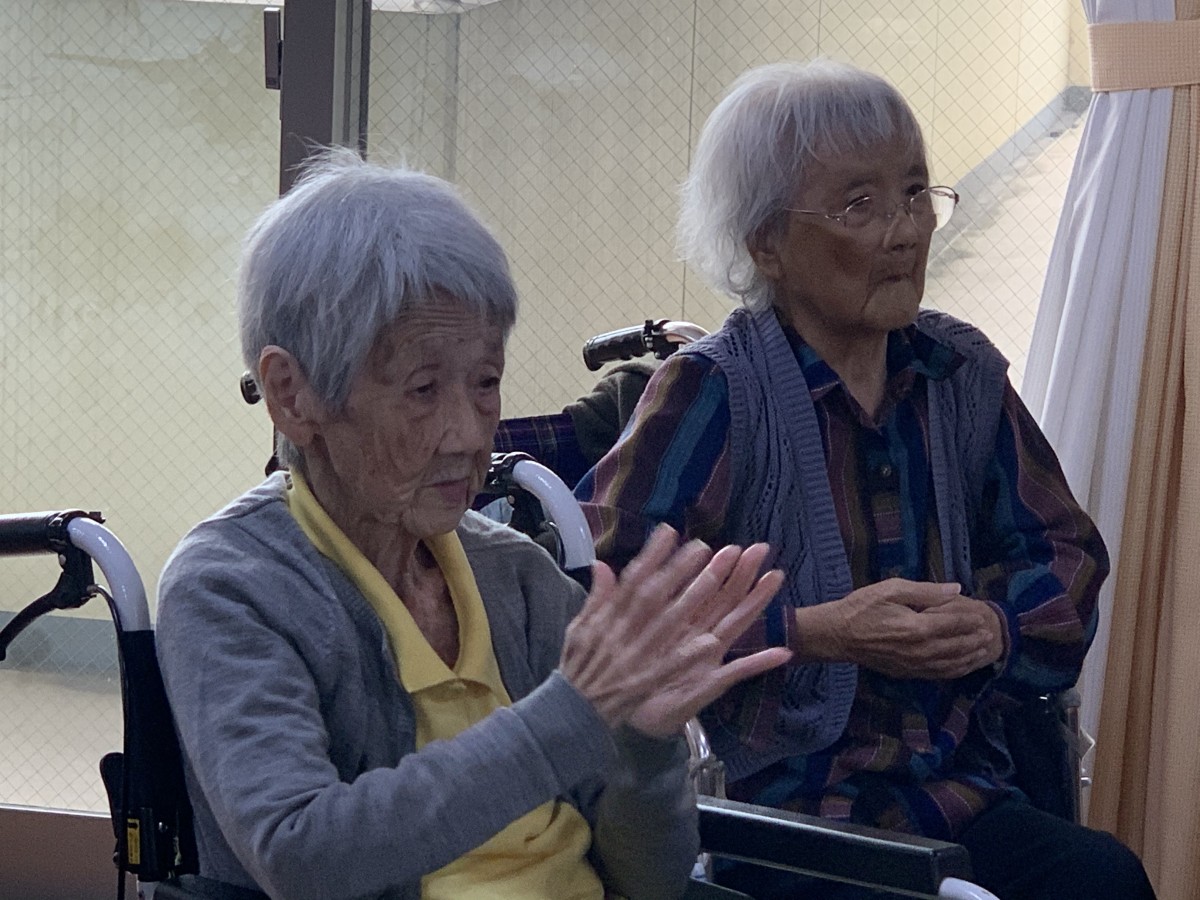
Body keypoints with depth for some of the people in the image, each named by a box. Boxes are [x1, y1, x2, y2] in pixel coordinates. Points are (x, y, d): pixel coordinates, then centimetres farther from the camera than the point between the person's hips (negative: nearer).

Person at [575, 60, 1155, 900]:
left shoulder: (963, 373, 12)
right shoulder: (712, 391, -7)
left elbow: (1067, 549, 19)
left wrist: (996, 626, -4)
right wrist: (815, 634, -16)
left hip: (960, 796, 6)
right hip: (776, 802, -6)